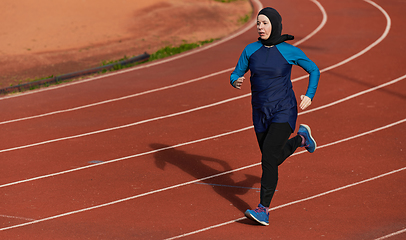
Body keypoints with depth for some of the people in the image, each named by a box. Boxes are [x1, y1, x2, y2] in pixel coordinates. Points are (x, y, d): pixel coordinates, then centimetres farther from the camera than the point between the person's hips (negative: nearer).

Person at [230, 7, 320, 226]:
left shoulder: (290, 51, -7)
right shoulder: (251, 50, 1)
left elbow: (314, 70, 6)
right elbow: (235, 75, 7)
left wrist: (309, 95, -9)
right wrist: (236, 82, -17)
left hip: (284, 112, -5)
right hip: (261, 115, 5)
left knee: (268, 156, -22)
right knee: (273, 160, 18)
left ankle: (263, 210, -20)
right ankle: (301, 138, 48)